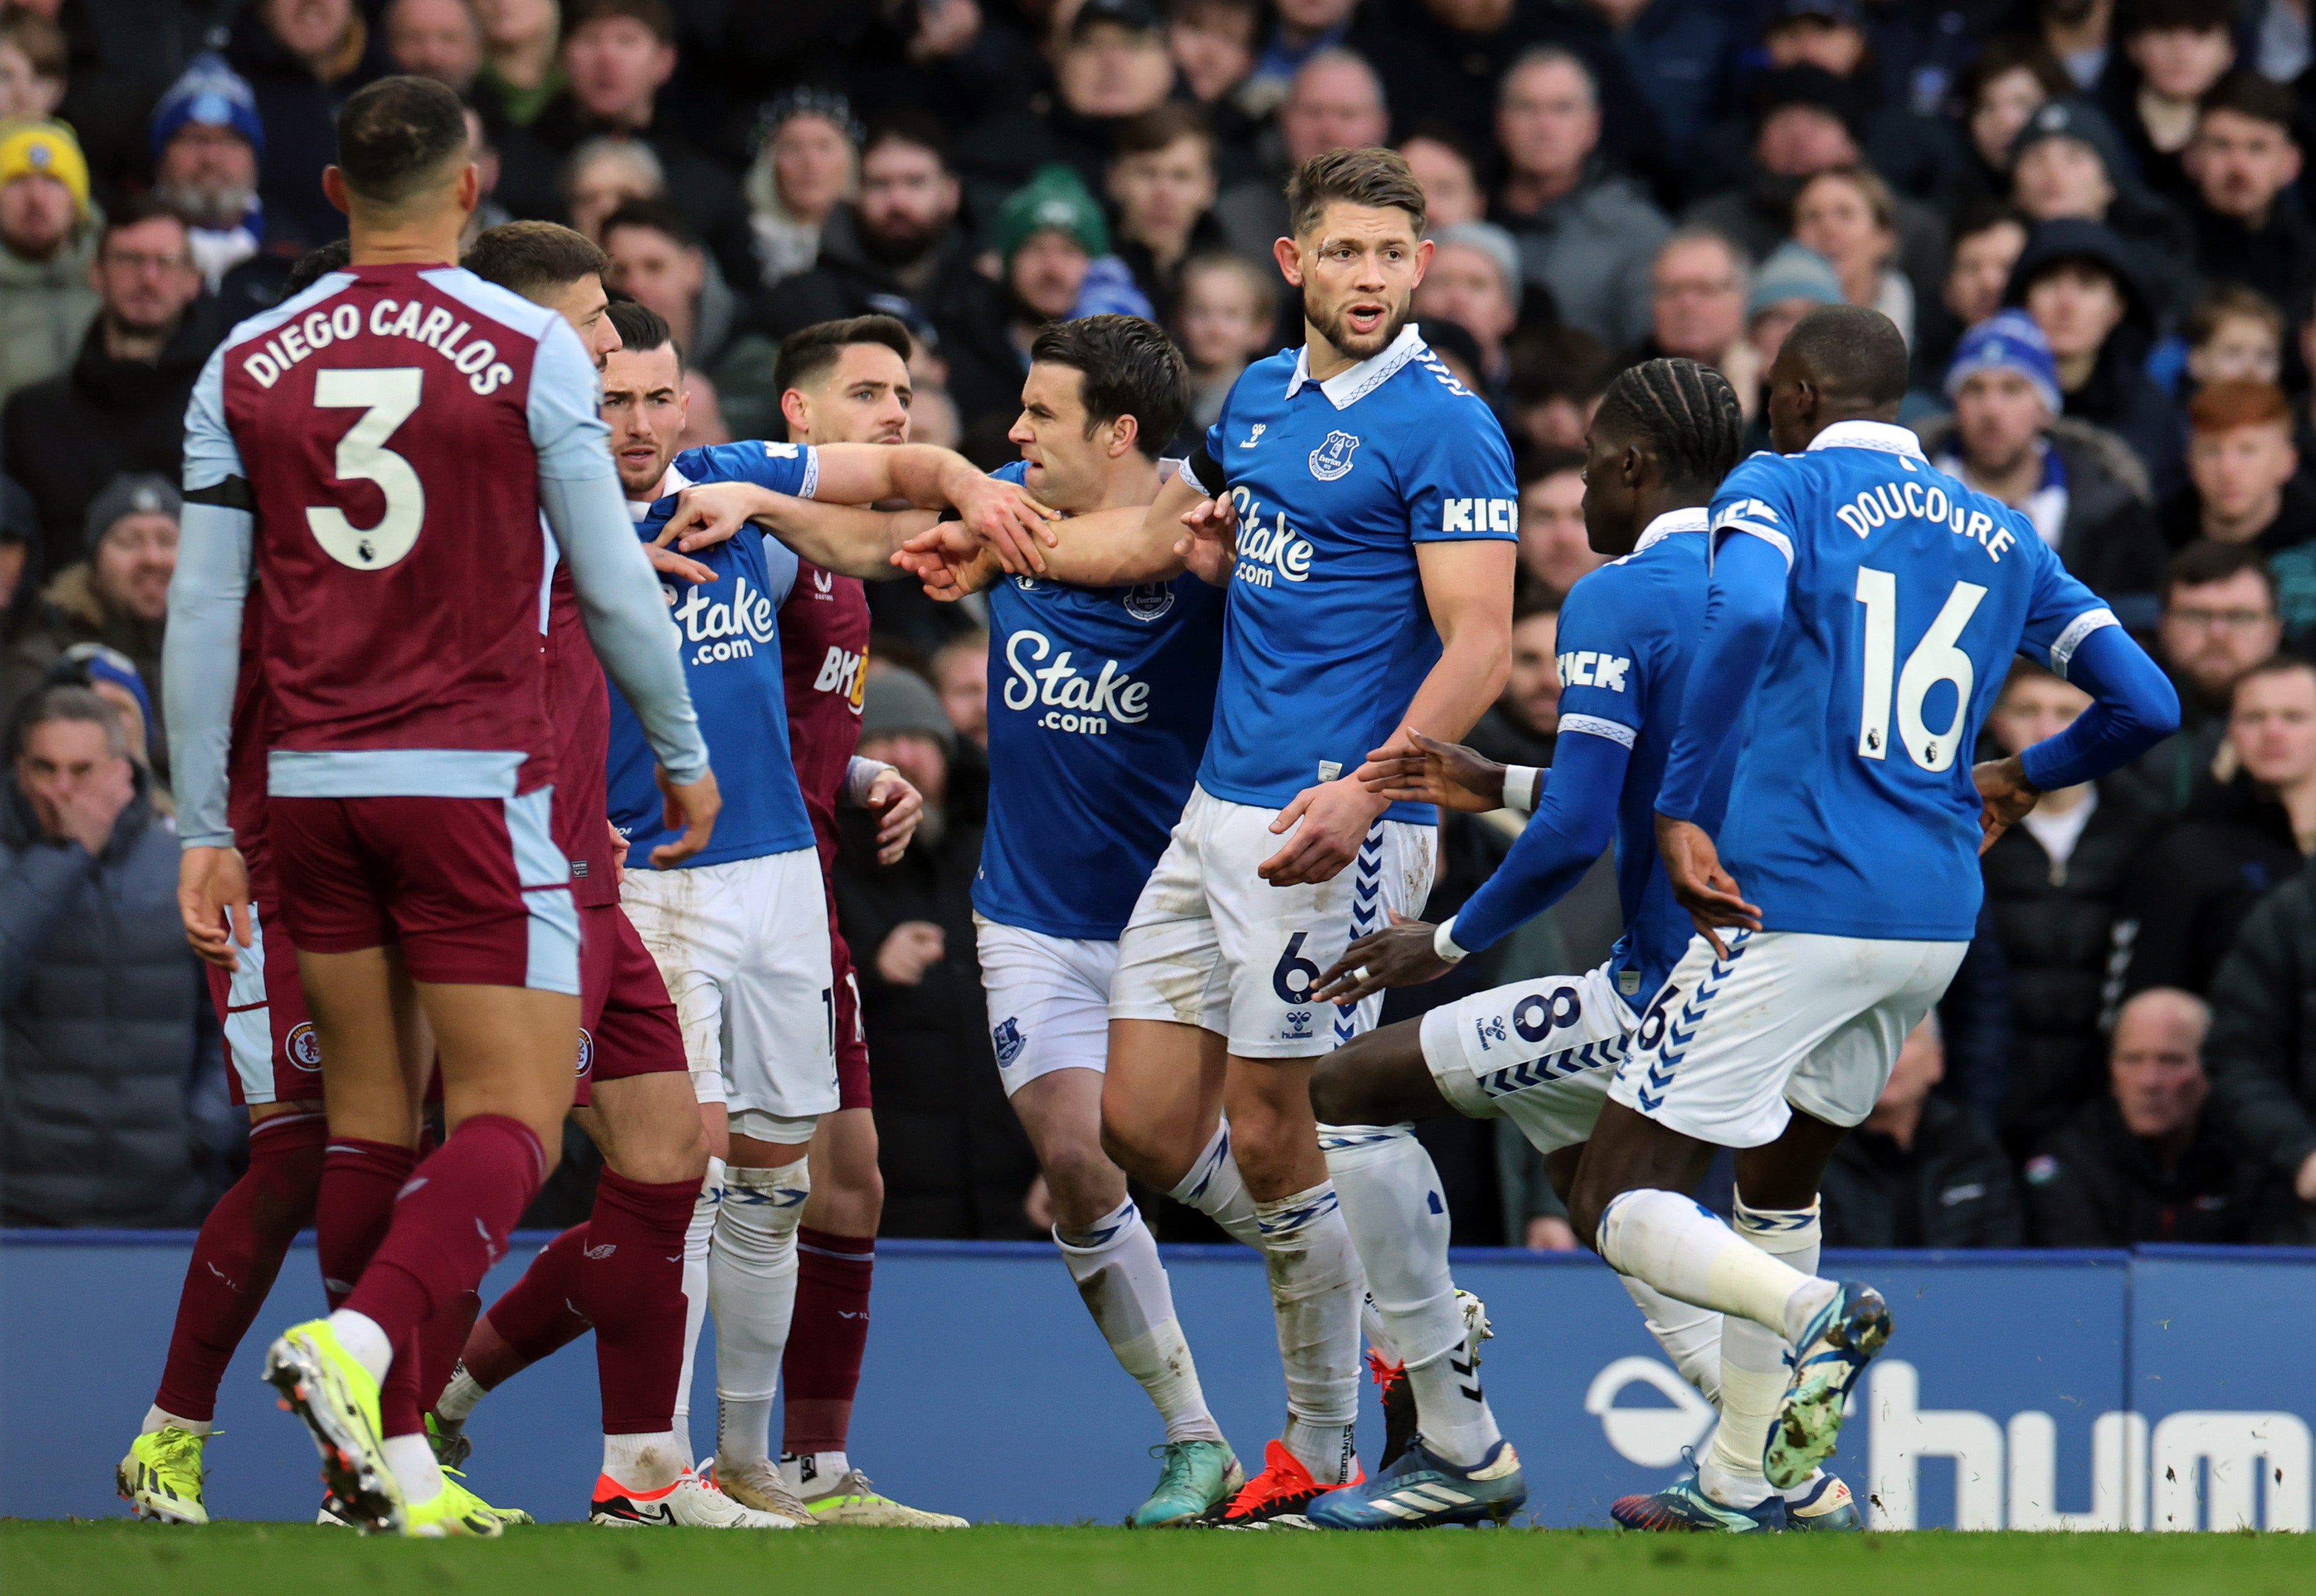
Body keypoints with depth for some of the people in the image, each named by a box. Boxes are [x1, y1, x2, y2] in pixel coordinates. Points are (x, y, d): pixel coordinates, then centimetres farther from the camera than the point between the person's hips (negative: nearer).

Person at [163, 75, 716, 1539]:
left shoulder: (247, 367, 5)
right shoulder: (531, 351, -5)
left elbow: (202, 614, 5)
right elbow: (611, 581, 0)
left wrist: (206, 830, 10)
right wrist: (686, 754, 14)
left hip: (313, 785, 4)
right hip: (475, 781, -4)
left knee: (369, 1116, 12)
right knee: (511, 1124, -3)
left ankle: (392, 1452, 10)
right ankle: (362, 1340, -28)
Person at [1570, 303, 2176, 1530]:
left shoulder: (1778, 489, -1)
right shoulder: (2001, 537, 15)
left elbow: (1747, 615, -23)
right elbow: (2146, 704, 14)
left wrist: (1680, 809, -19)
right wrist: (2023, 782, 32)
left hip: (1793, 907, -6)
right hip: (1937, 920, 6)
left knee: (1617, 1205, -3)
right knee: (1777, 1185, 25)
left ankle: (1808, 1315, -29)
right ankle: (1739, 1485, 22)